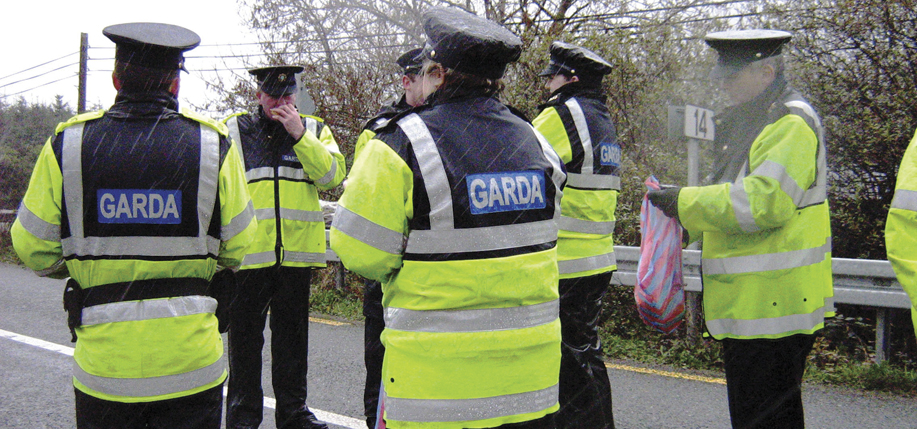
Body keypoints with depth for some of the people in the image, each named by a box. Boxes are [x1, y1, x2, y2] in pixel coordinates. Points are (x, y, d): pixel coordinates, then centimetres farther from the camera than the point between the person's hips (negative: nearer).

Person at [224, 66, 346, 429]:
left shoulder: (314, 130, 10)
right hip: (247, 253, -1)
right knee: (244, 337, 6)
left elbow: (332, 175, -6)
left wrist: (300, 136, -13)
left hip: (297, 253, 2)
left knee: (292, 337, 12)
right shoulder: (233, 130, 5)